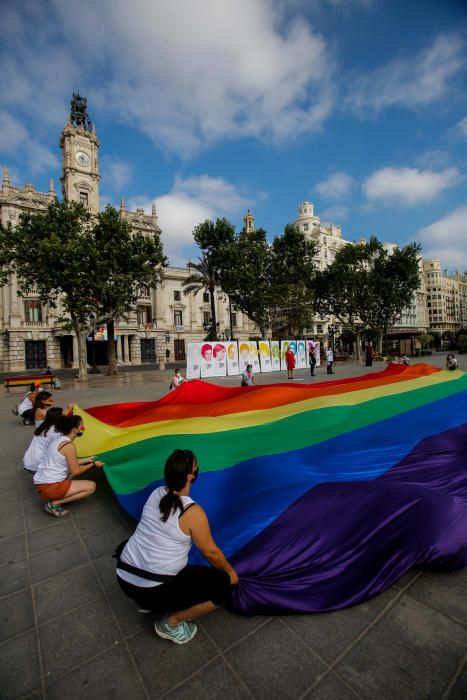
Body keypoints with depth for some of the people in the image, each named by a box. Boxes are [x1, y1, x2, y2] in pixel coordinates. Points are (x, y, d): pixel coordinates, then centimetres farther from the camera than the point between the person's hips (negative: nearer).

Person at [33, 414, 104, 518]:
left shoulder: (59, 438, 7)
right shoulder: (69, 446, -21)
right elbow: (75, 471, -13)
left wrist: (90, 459, 21)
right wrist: (93, 464, -1)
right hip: (49, 488, -9)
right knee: (91, 486, -7)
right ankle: (54, 504, -5)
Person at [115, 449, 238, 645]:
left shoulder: (156, 494, -3)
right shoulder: (192, 511, -22)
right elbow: (210, 552, -9)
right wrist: (230, 571, 11)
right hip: (152, 590, -7)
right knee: (224, 584, 1)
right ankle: (171, 622, 7)